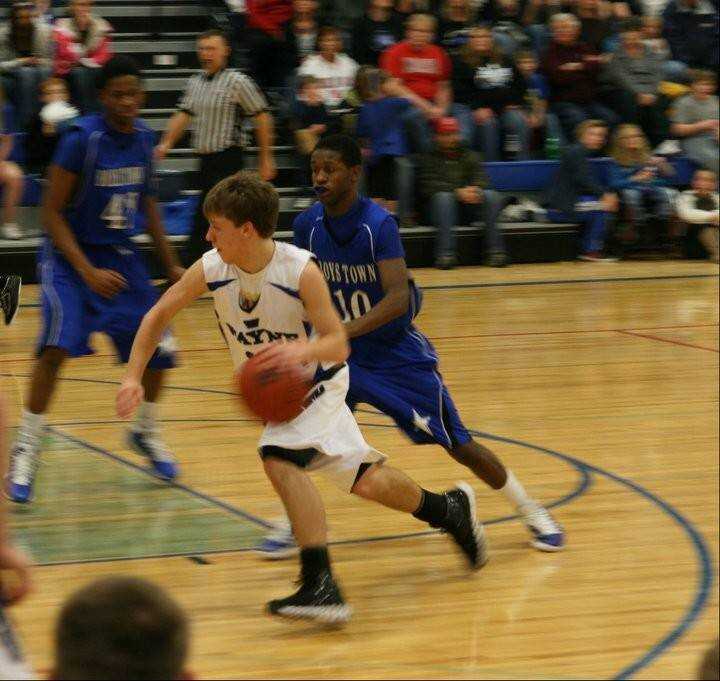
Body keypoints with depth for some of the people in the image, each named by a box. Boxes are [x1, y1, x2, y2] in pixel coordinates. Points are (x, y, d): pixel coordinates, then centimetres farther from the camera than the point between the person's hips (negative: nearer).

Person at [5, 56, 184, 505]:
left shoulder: (143, 137, -1)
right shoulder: (82, 139, -19)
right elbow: (52, 212, -17)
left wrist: (170, 263, 12)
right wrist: (88, 272, -25)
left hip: (120, 254, 6)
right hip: (70, 256, -6)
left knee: (161, 348, 6)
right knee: (58, 346, -25)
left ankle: (146, 433, 32)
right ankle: (25, 454, -14)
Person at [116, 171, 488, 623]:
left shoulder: (300, 271, -31)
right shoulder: (211, 270, -18)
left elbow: (339, 345, -28)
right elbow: (159, 316, -5)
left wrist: (303, 350, -50)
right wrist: (133, 377, -15)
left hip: (318, 383, -6)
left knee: (280, 458, -30)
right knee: (363, 479, 15)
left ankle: (321, 586, -29)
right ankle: (449, 509, 40)